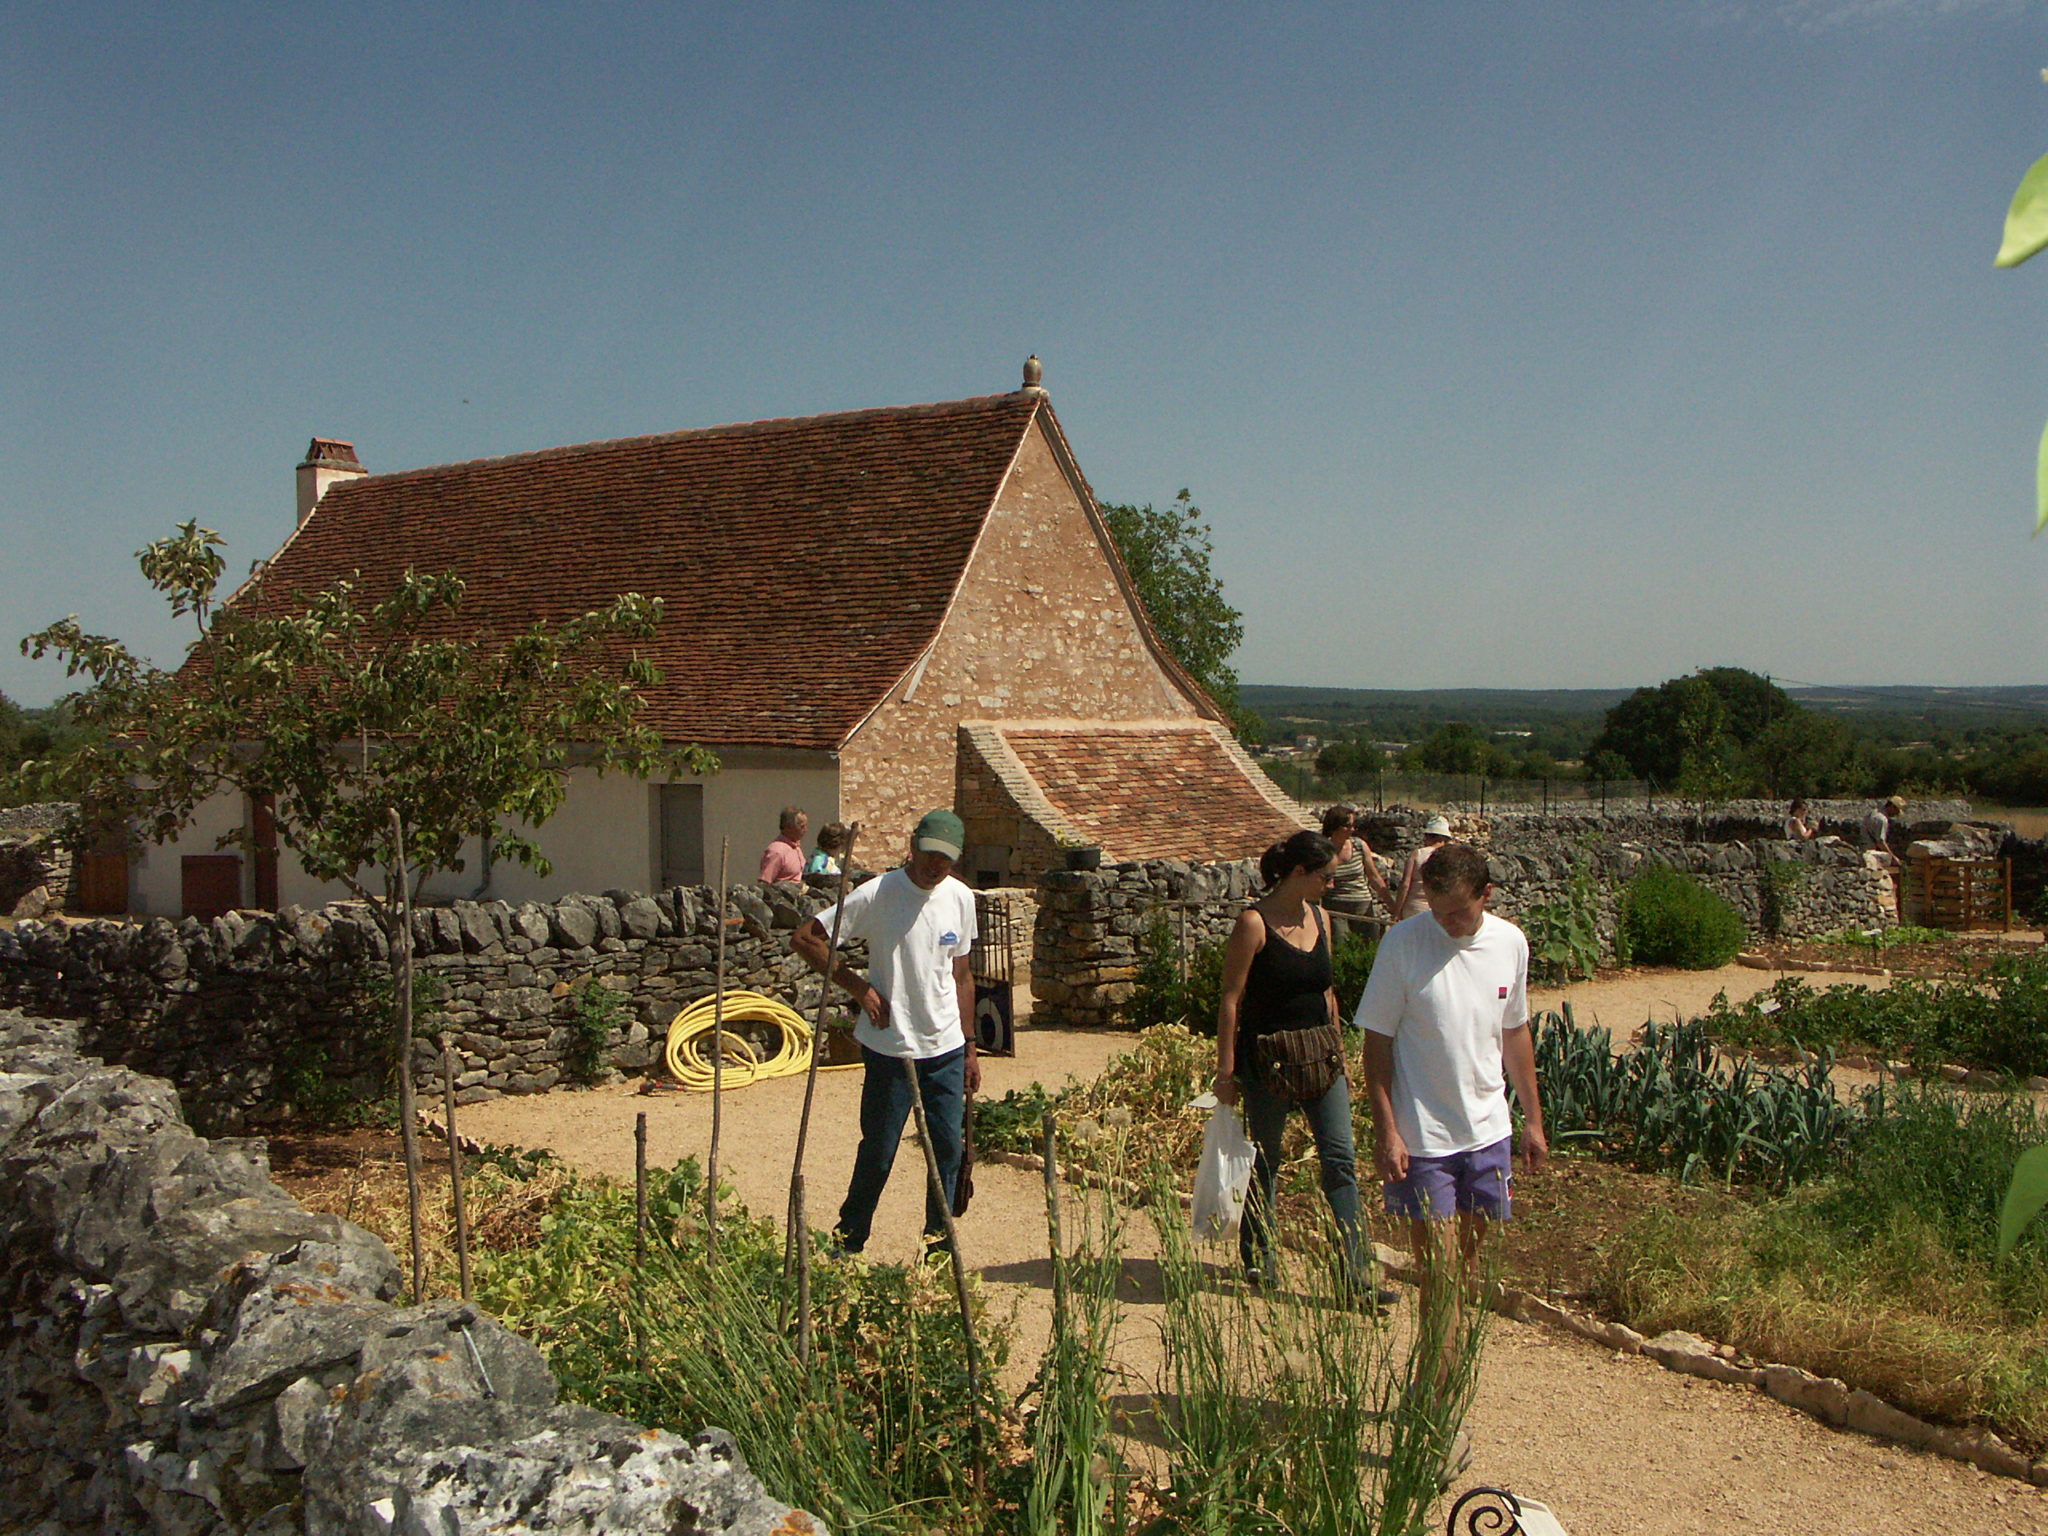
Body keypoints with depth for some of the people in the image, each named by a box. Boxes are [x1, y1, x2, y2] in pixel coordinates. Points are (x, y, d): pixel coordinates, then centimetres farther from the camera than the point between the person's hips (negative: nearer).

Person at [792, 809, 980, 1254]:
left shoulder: (960, 899, 4)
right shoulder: (876, 895, -12)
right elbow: (804, 939, -10)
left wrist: (969, 1048, 13)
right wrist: (858, 985, -14)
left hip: (946, 1048, 4)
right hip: (889, 1047, -4)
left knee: (949, 1147, 6)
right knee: (878, 1151, 4)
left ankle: (938, 1242, 20)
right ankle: (847, 1242, 21)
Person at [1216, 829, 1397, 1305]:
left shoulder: (1320, 918, 8)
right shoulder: (1254, 923, -12)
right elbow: (1231, 999, -11)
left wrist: (1340, 1058, 18)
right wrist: (1226, 1071, -12)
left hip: (1321, 1053, 6)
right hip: (1268, 1057, -6)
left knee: (1341, 1160, 1)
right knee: (1265, 1161, 7)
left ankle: (1358, 1274, 3)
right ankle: (1256, 1259, 24)